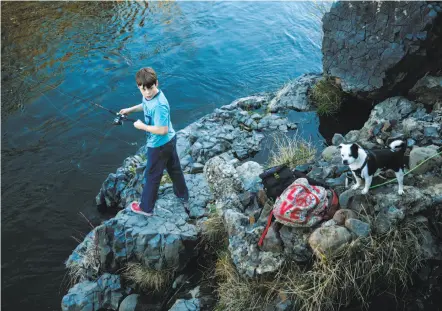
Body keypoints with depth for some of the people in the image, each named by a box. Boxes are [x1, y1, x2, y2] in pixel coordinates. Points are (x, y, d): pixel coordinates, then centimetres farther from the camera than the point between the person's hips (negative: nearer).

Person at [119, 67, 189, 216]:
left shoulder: (159, 105, -34)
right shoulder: (149, 95, -6)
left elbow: (162, 130, -32)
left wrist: (142, 126, -22)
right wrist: (131, 109, 11)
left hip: (159, 145, -9)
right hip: (169, 141, 9)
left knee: (152, 176, 11)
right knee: (174, 169, 24)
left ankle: (146, 208, 30)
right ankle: (183, 197, 45)